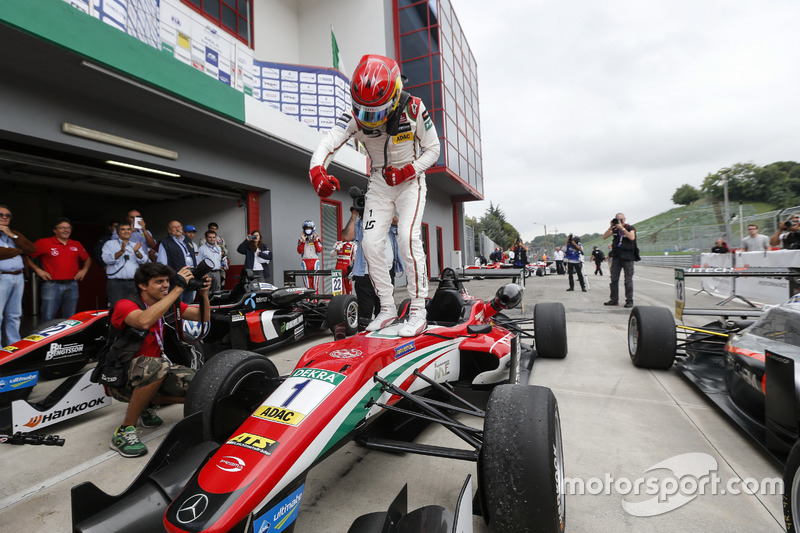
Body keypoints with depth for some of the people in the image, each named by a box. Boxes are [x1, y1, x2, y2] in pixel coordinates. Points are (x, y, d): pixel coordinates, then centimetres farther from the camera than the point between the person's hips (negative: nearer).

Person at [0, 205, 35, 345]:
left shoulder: (15, 234, 19)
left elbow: (32, 249, 6)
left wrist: (13, 236, -4)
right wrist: (19, 250, 0)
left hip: (18, 277, 6)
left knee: (14, 315, 10)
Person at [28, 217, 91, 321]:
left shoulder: (76, 245, 13)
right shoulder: (44, 243, 0)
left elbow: (87, 259, 27)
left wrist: (84, 270, 12)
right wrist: (37, 269, -7)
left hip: (72, 286, 4)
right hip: (52, 286, -4)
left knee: (70, 319, 9)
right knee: (48, 319, -5)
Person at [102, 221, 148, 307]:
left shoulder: (136, 245, 19)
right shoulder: (110, 244, 11)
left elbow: (144, 261, 5)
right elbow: (107, 259, -6)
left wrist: (136, 252, -14)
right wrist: (121, 251, -19)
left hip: (134, 283, 3)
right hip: (116, 283, -3)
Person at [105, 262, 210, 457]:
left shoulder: (168, 304, 0)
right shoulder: (125, 305, -18)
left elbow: (203, 318, 3)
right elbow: (144, 321, -42)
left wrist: (204, 293, -14)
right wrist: (178, 289, -39)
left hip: (153, 373, 6)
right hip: (119, 378, -6)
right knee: (156, 365, -39)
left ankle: (147, 403, 12)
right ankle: (124, 431, -18)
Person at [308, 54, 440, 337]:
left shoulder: (414, 109, -17)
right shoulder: (356, 116, -13)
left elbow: (432, 150, -7)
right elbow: (328, 143, -26)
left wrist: (407, 171, -23)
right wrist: (317, 170, -48)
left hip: (410, 178, -3)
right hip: (379, 182, 3)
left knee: (408, 238, -22)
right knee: (371, 243, -6)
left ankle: (418, 310, -11)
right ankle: (387, 308, 7)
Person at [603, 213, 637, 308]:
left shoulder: (630, 228, -3)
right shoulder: (615, 229, 8)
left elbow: (632, 238, -21)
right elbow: (604, 237, 0)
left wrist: (622, 228, -20)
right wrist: (611, 227, -9)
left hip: (628, 257, -4)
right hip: (616, 256, 4)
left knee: (628, 280, -1)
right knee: (614, 279, 4)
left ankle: (629, 300, 4)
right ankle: (614, 299, 10)